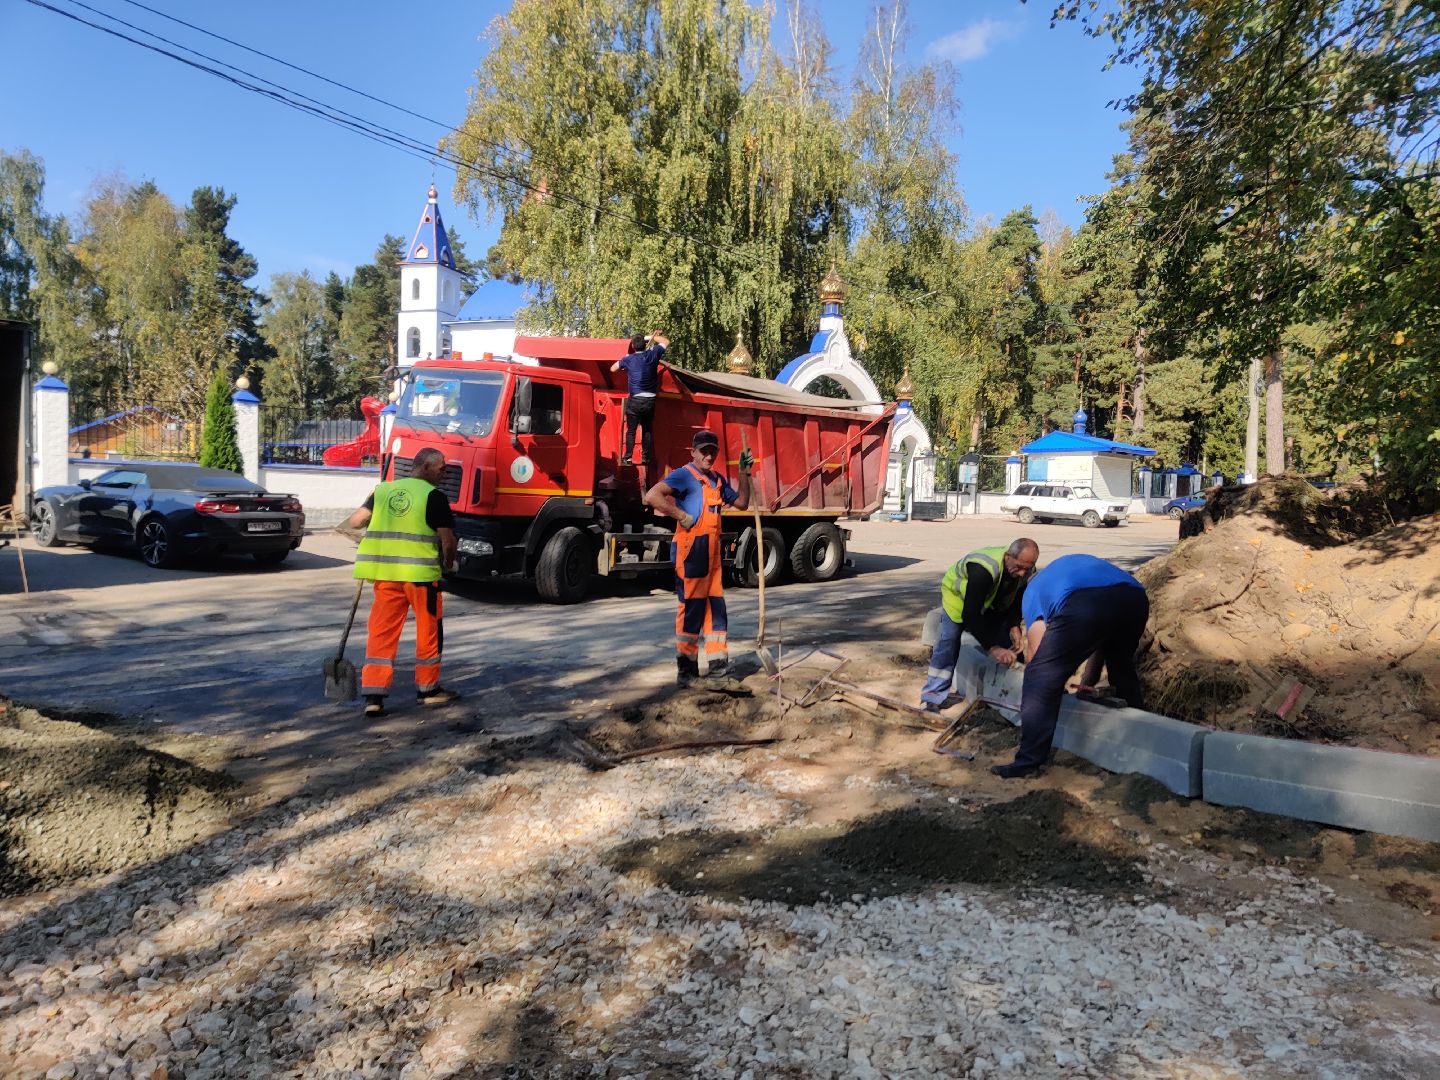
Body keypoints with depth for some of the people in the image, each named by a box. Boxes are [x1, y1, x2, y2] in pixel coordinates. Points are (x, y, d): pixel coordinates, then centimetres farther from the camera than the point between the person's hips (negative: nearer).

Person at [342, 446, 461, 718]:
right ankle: (428, 689, 23)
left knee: (382, 632, 8)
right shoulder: (433, 495, -6)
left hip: (385, 573, 5)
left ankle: (374, 695, 3)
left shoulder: (383, 490, 10)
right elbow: (447, 540, -7)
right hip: (420, 572, -5)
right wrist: (449, 561, 13)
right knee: (429, 630, 12)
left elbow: (355, 521, 7)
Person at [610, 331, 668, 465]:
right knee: (648, 430, 11)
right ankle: (646, 458, 11)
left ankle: (628, 457, -3)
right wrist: (652, 337, 25)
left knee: (631, 430, 3)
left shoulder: (628, 358, -1)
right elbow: (666, 342, 18)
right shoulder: (652, 355, 2)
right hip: (650, 400, 2)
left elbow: (612, 368, 14)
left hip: (635, 400, -2)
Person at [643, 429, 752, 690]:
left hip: (712, 553, 8)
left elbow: (741, 503, 25)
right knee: (691, 610, -3)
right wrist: (681, 516, -19)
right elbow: (652, 496, -20)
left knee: (716, 610, 8)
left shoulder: (717, 480, 18)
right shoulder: (684, 475, -7)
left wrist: (744, 473, 16)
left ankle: (718, 672, 13)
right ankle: (686, 672, 6)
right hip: (691, 550, -8)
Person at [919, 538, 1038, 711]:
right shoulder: (983, 570, -44)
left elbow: (1017, 599, -4)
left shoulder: (1027, 570, -24)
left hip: (993, 603, 6)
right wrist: (992, 648, -44)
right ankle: (933, 697, -15)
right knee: (949, 640, -20)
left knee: (1007, 641, -6)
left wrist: (1014, 626, -22)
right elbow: (970, 614, -43)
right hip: (957, 592, -6)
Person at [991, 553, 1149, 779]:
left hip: (1083, 606, -6)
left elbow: (1037, 654, 23)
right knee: (1122, 667, 33)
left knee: (1041, 677, 7)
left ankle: (1028, 762, 3)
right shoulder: (1083, 567, 47)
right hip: (1135, 598, 6)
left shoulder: (1033, 591, 31)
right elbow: (1103, 639, 49)